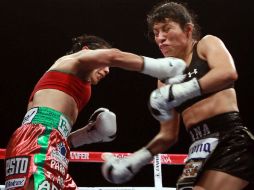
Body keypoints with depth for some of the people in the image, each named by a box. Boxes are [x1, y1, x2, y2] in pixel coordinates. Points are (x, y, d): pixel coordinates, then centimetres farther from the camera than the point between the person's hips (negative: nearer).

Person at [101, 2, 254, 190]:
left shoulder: (207, 44, 6)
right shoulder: (165, 77, 20)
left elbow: (228, 73, -19)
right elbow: (168, 135, 21)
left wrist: (179, 92, -23)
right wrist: (136, 160, 9)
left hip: (230, 137, -6)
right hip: (202, 146, 6)